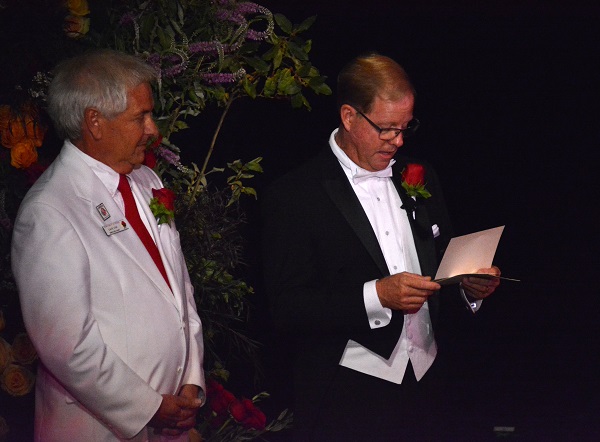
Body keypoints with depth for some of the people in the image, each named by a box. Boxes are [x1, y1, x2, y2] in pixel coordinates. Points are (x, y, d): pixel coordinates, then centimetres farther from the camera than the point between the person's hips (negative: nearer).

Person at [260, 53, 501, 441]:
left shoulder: (419, 178, 8)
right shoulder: (292, 196, -10)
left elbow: (443, 261, 17)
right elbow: (287, 310, -15)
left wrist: (469, 284, -6)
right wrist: (375, 296, -25)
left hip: (420, 380, 6)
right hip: (343, 394, -5)